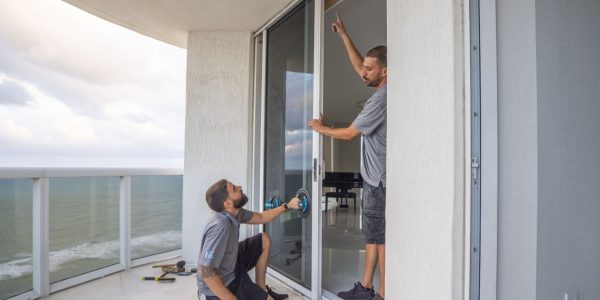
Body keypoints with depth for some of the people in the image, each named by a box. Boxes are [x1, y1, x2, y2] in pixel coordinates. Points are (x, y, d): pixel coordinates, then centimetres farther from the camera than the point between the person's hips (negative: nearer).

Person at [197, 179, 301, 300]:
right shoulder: (219, 227, -36)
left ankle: (261, 288, 19)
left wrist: (287, 206, 6)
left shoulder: (234, 212, -9)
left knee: (264, 239, 11)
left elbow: (260, 217, 10)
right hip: (223, 284, -9)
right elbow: (205, 272, -34)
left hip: (231, 266, 9)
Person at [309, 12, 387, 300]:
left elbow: (349, 133, -12)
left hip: (380, 180, -10)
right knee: (372, 236, 13)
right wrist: (343, 35, 25)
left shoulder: (381, 98, -17)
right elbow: (358, 65, 24)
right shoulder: (381, 90, 12)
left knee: (381, 237, -3)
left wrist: (321, 128, 4)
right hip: (375, 178, 10)